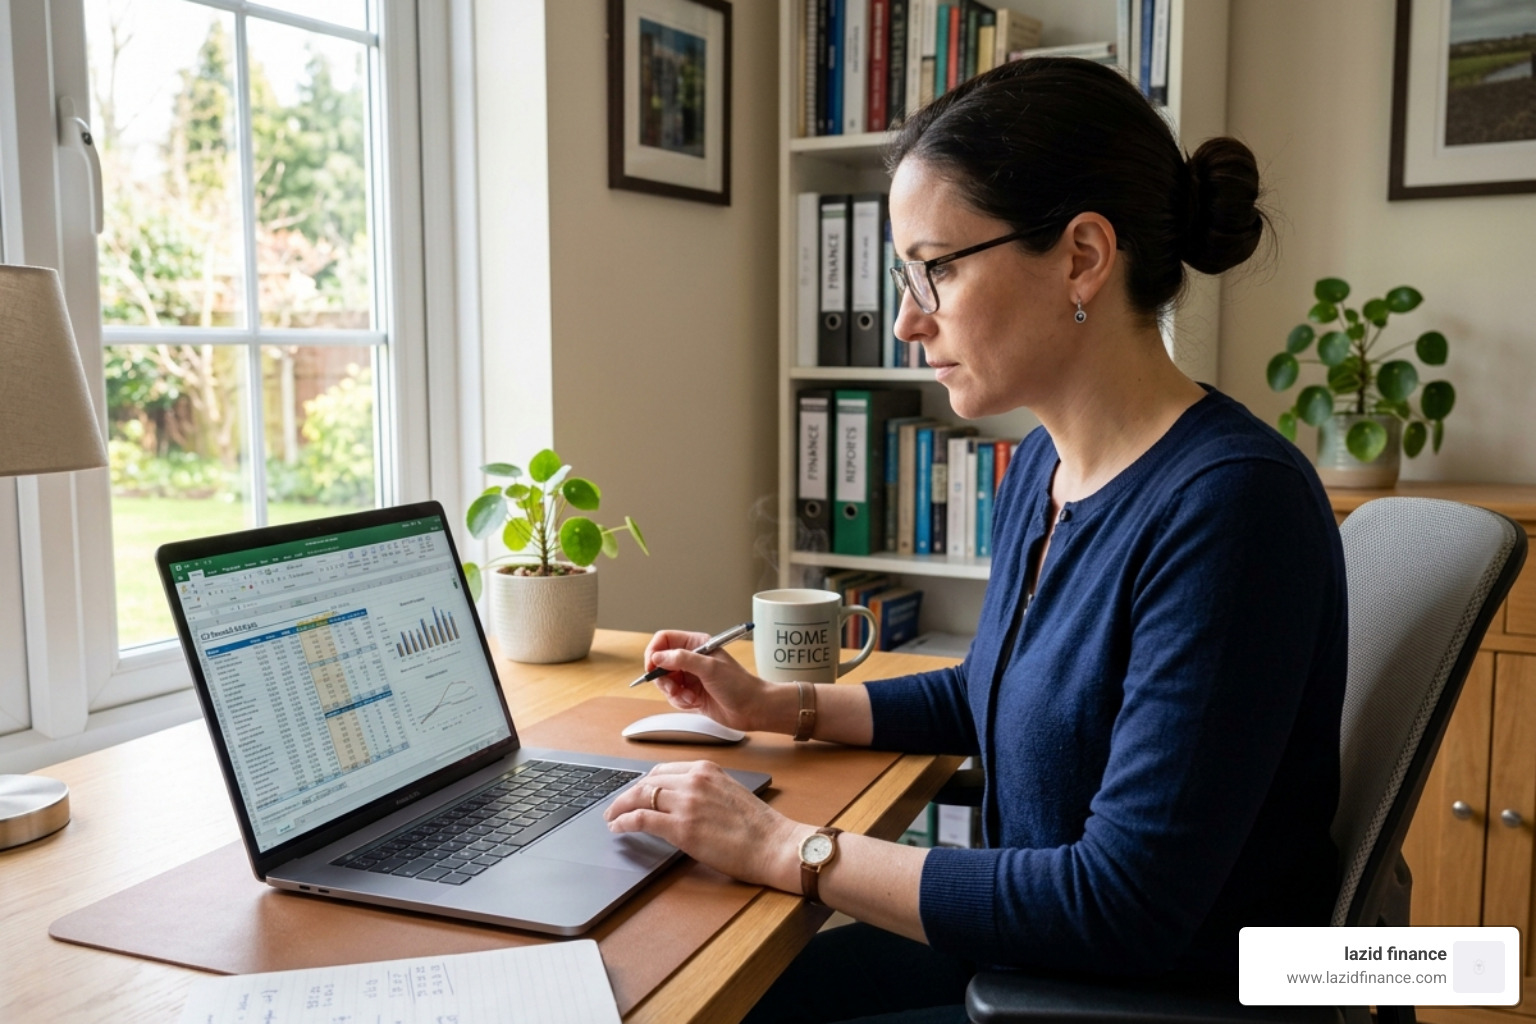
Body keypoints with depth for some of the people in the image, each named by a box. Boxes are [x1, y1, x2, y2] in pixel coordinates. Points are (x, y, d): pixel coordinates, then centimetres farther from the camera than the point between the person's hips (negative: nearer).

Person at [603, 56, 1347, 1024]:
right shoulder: (1042, 467, 1)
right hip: (1033, 945, 8)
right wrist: (772, 706, 10)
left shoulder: (1231, 504, -27)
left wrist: (785, 848, -22)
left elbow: (1126, 906, -28)